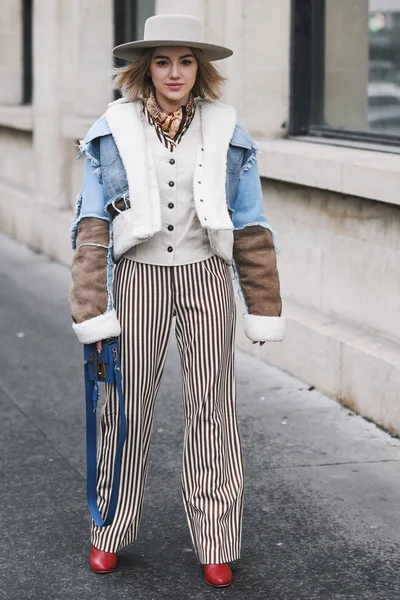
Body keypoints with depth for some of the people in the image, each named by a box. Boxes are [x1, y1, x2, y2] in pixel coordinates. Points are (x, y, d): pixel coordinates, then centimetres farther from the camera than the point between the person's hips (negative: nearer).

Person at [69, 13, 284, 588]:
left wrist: (263, 309, 4)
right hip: (139, 277, 0)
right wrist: (91, 308, -7)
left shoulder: (227, 132, 2)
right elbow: (93, 224, 0)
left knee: (212, 406, 2)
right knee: (127, 405, 5)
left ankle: (216, 541, 12)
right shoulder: (112, 131, -1)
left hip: (206, 279, 1)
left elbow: (251, 226, 6)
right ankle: (111, 530, 21)